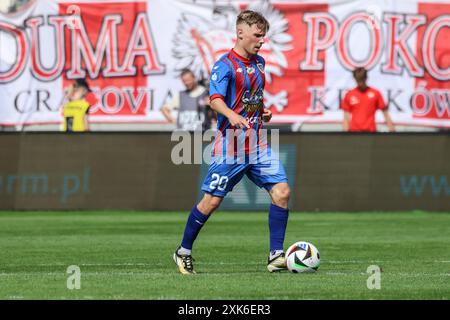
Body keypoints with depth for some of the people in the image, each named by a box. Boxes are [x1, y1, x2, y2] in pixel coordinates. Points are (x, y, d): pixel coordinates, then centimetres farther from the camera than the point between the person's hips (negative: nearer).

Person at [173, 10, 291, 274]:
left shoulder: (259, 62, 13)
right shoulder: (225, 66, -10)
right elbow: (215, 99, -25)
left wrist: (263, 110, 11)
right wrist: (231, 115, -44)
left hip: (258, 144, 7)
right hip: (230, 145, -7)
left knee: (282, 191, -8)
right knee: (212, 200, -2)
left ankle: (276, 256, -3)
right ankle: (184, 252, 17)